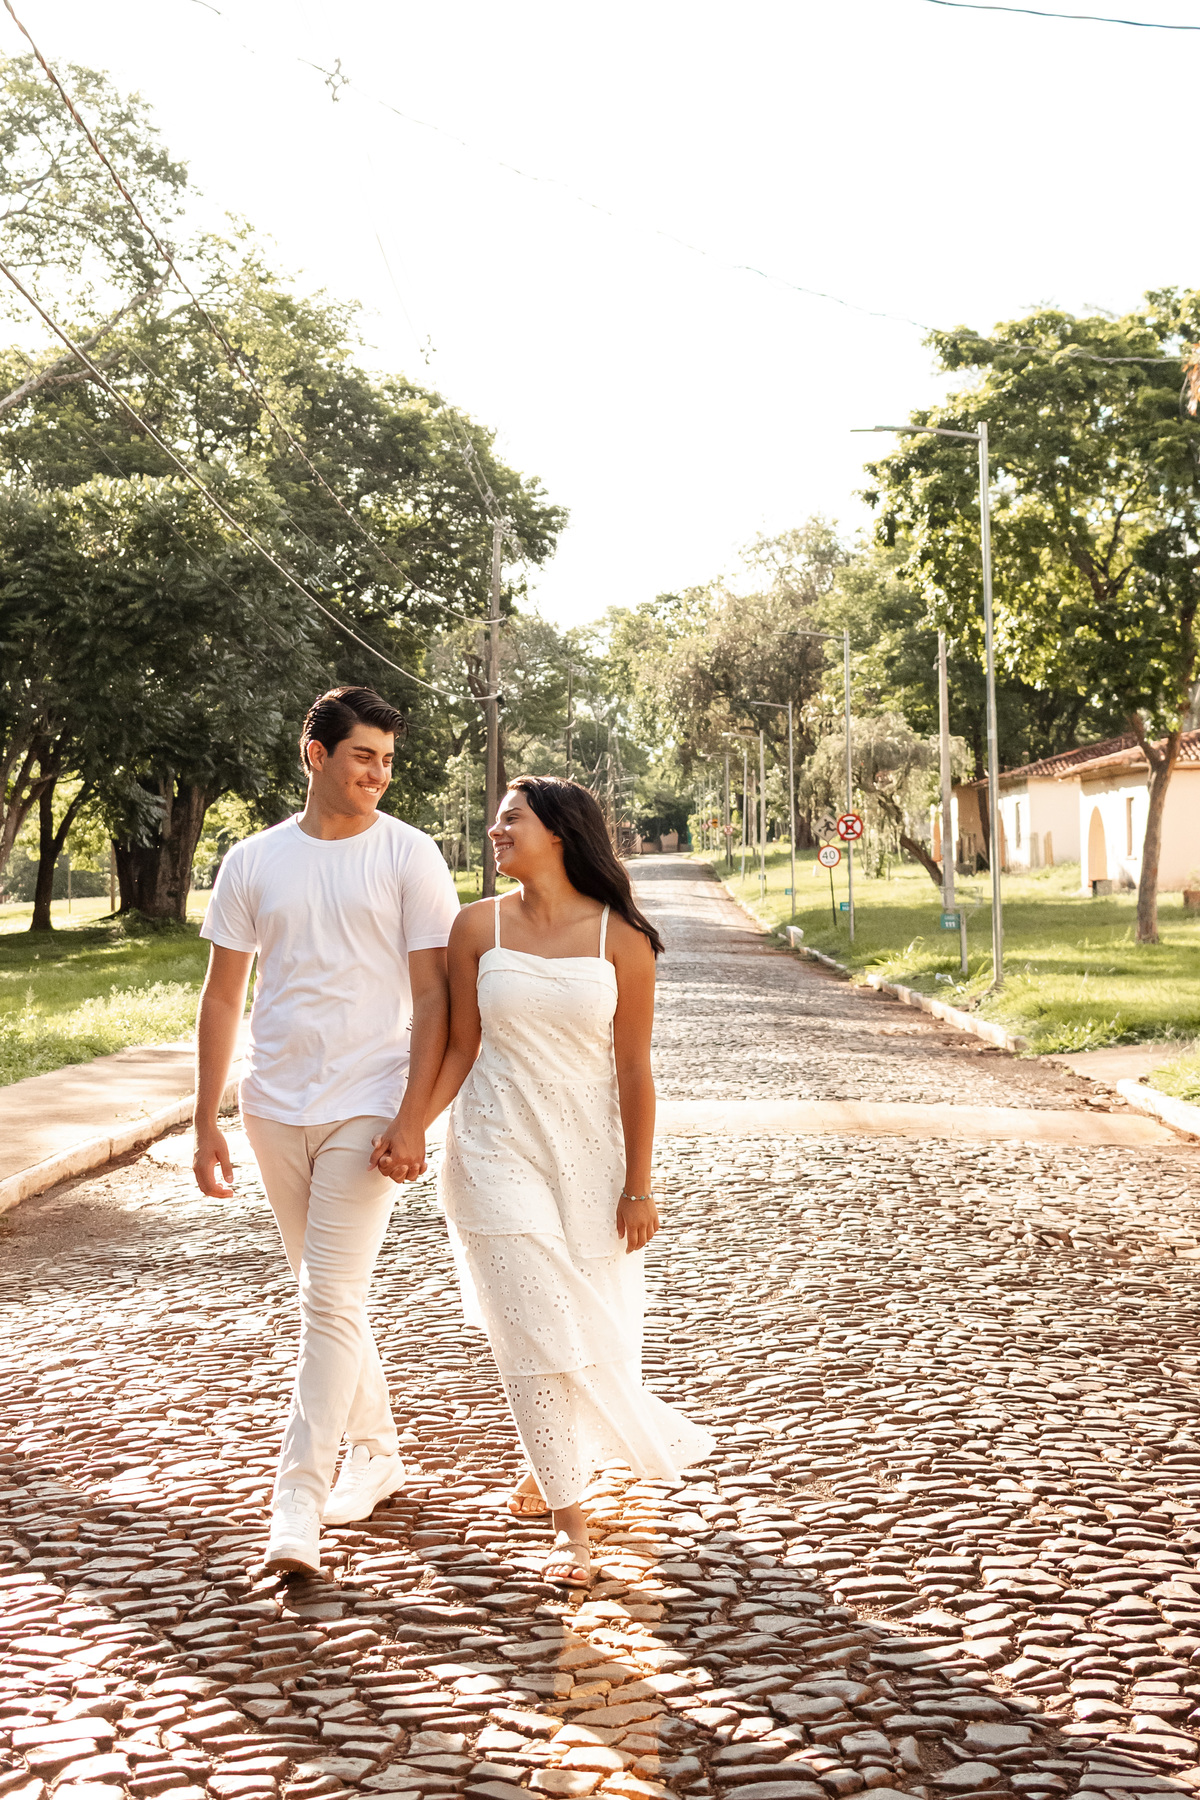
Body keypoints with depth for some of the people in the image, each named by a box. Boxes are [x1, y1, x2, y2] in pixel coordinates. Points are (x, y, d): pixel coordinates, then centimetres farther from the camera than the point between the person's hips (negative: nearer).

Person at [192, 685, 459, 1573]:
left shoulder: (409, 857, -3)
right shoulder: (253, 862, 6)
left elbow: (432, 995, -6)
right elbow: (224, 996, 9)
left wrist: (412, 1118, -13)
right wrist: (206, 1122, 6)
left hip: (367, 1107, -4)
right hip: (276, 1107, 4)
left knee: (332, 1300, -9)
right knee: (327, 1295, 15)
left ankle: (297, 1505, -4)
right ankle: (377, 1450, 33)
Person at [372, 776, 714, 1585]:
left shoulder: (620, 938, -5)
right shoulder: (479, 926, -1)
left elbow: (634, 1068, -4)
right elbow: (461, 1049, 2)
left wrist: (639, 1186, -3)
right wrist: (408, 1124, -12)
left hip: (591, 1154, 0)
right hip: (500, 1152, 0)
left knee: (591, 1323, 11)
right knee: (532, 1331, -5)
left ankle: (554, 1460, 43)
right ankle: (571, 1522, 9)